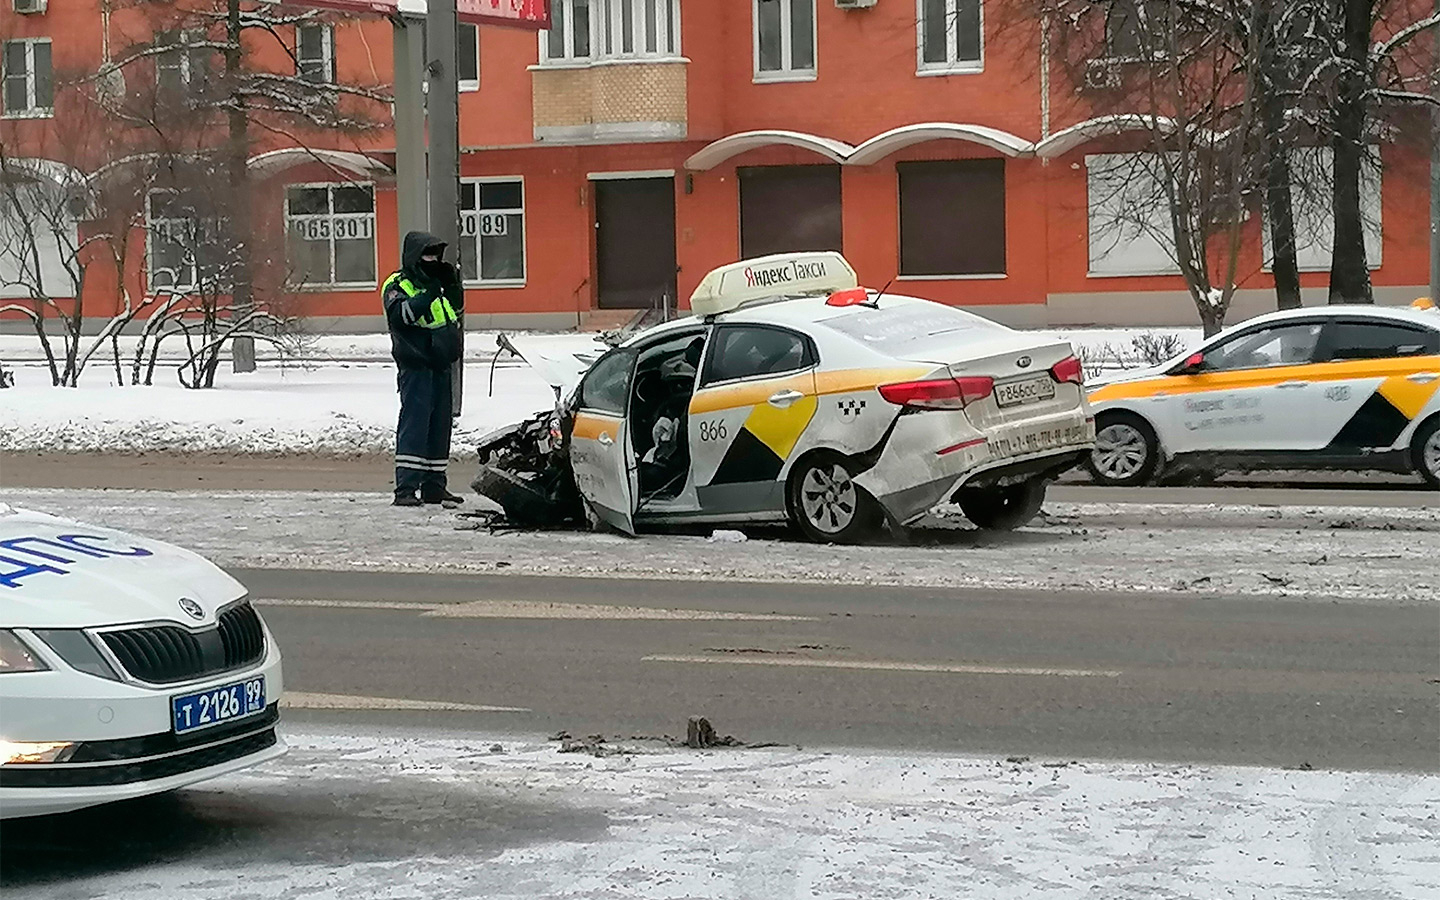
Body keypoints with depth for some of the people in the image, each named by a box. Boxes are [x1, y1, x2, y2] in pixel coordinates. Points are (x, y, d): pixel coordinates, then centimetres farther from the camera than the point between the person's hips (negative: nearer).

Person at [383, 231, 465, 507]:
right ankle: (405, 487, -14)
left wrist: (452, 286, 6)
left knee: (439, 425, 10)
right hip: (416, 366, -8)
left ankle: (433, 485, 17)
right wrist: (429, 293, -29)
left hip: (440, 365, 8)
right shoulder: (397, 285, -7)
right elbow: (399, 315, -24)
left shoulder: (433, 282, 17)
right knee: (414, 423, -13)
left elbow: (456, 310, 24)